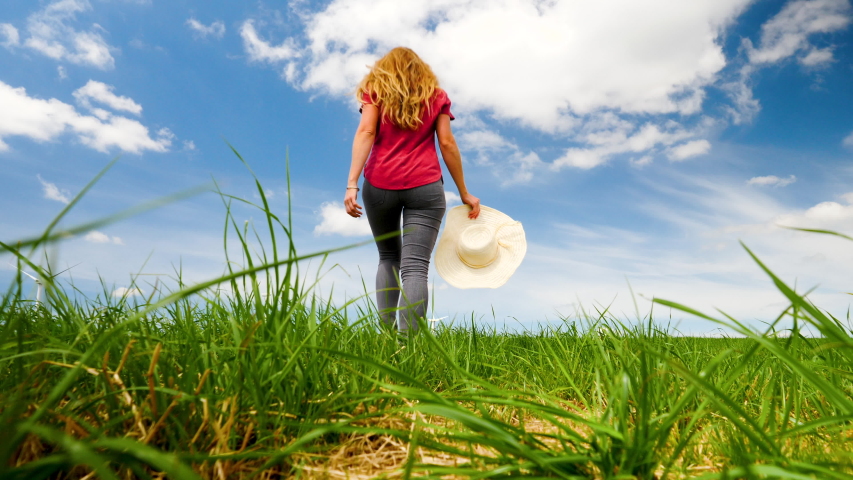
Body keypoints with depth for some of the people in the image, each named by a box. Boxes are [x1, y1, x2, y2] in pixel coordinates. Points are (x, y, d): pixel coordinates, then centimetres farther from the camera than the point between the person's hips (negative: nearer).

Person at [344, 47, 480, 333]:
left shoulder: (375, 90, 13)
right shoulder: (436, 96, 15)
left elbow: (366, 132, -2)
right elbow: (447, 143, 8)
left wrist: (352, 185, -10)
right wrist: (464, 193, 12)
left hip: (379, 184, 1)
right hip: (425, 186, -1)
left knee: (388, 258, 17)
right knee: (415, 266, -7)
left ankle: (387, 333, 9)